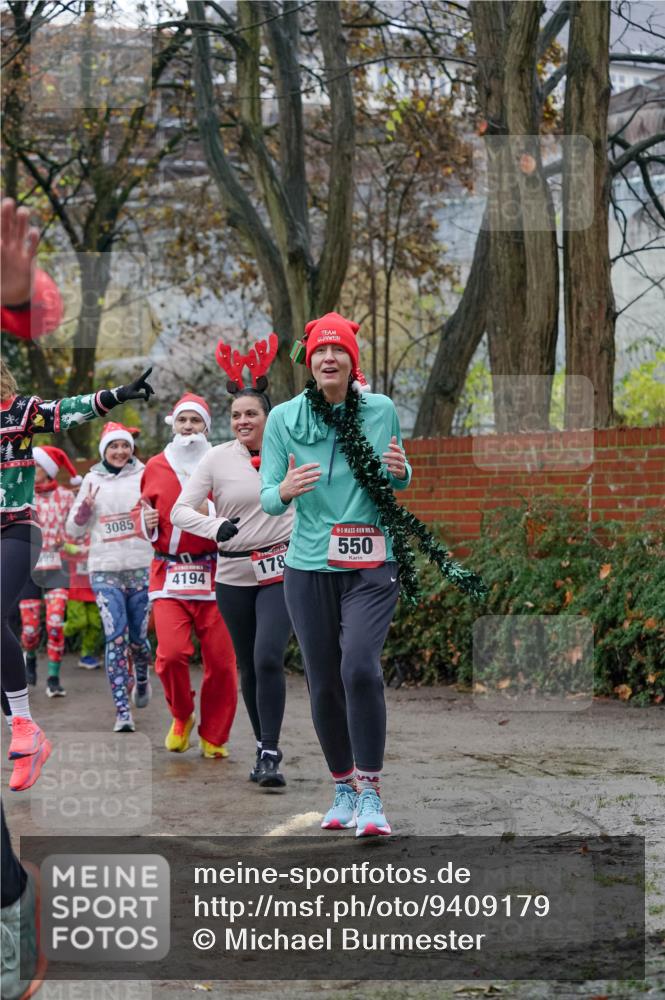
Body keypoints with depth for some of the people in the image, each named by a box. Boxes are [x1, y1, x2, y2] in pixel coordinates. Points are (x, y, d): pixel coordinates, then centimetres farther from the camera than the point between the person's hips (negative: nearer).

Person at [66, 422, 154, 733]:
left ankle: (142, 678, 41)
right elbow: (74, 530, 13)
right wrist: (86, 507, -5)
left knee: (138, 638, 7)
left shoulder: (145, 475, 4)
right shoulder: (93, 480, 10)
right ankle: (122, 712, -12)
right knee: (115, 638, -12)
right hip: (105, 571, 0)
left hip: (141, 568, 0)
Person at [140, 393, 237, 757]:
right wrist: (148, 523, 1)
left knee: (221, 661, -3)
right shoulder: (155, 468, 10)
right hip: (168, 574, 1)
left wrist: (214, 513, -13)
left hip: (212, 574, -1)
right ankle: (181, 717, 13)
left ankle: (213, 737, 14)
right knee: (172, 653, -14)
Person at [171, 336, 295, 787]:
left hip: (282, 571, -2)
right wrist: (215, 527, -21)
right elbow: (180, 511, -6)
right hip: (235, 575, 2)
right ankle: (264, 748, 26)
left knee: (268, 658, -18)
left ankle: (270, 756, -14)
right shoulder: (218, 459, -2)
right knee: (248, 666, 10)